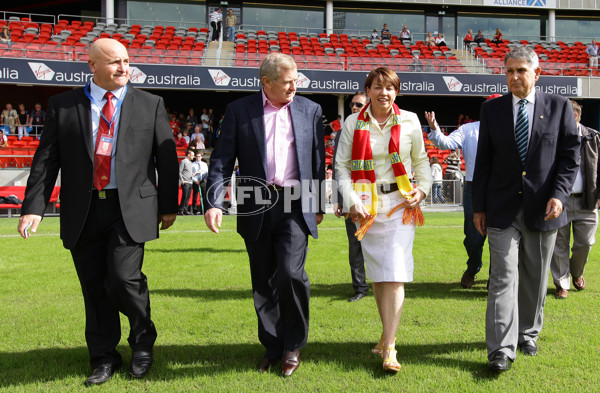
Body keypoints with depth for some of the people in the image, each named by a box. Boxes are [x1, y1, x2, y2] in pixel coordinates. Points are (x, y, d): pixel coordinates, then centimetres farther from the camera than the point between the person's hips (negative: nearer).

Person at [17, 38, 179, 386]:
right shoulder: (62, 106, 7)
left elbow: (167, 158, 7)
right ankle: (104, 358, 25)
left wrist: (169, 206, 5)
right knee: (94, 287, 8)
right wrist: (34, 207, -5)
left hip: (131, 208, -2)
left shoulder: (150, 105, 6)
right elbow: (46, 159, 4)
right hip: (82, 211, 2)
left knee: (123, 279, -13)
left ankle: (143, 341, 16)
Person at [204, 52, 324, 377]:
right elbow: (221, 159, -1)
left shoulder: (309, 110, 8)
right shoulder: (239, 110, 4)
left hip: (295, 206, -1)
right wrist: (214, 203, -13)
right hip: (256, 207, 1)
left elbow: (318, 160, 13)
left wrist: (319, 205, 13)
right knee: (263, 283, 9)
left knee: (290, 273, -14)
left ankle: (293, 345, 9)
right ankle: (272, 347, 26)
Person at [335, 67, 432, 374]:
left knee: (394, 273, -10)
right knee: (376, 274, 10)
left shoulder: (409, 121, 5)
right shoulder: (353, 123, 4)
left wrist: (422, 188, -1)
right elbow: (342, 165, 2)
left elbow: (421, 160, 15)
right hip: (367, 205, 1)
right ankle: (388, 334, 28)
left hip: (400, 203, -1)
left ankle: (389, 348, -8)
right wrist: (352, 200, -10)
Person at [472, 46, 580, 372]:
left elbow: (570, 158, 2)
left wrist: (559, 195, -13)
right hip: (503, 210, 0)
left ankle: (528, 334, 31)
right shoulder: (492, 109, 5)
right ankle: (502, 349, -3)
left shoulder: (559, 106, 3)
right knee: (503, 278, -5)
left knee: (535, 278, 12)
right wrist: (478, 207, 3)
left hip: (542, 210, 1)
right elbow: (483, 161, 6)